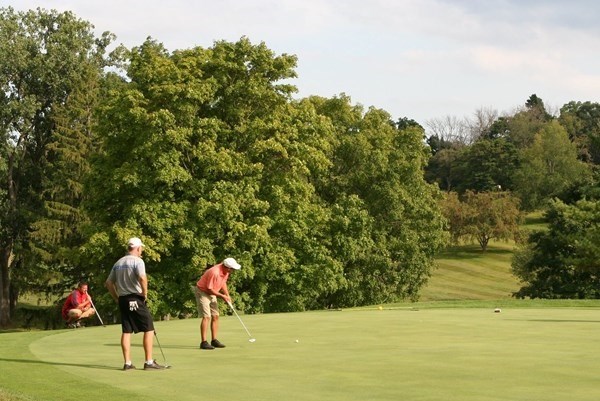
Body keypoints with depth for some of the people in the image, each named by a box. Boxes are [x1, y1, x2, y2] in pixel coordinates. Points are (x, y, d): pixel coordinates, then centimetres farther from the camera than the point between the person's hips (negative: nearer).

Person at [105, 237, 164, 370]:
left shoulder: (118, 263, 13)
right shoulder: (137, 261, -8)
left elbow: (109, 283, 14)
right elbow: (142, 278, -25)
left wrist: (117, 298, 18)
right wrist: (145, 294, -12)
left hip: (122, 299, 7)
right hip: (136, 299, -7)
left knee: (126, 331, 8)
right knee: (149, 329, -1)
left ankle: (127, 363, 6)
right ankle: (149, 362, -4)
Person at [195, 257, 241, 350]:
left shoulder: (225, 271, -5)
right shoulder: (215, 273, -32)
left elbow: (223, 282, 13)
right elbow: (209, 289, -25)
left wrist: (227, 295, 3)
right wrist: (222, 296, -16)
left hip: (212, 293, 9)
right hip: (202, 292, -9)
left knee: (215, 316, 5)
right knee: (206, 317, -15)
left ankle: (214, 340, 10)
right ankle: (204, 342, -15)